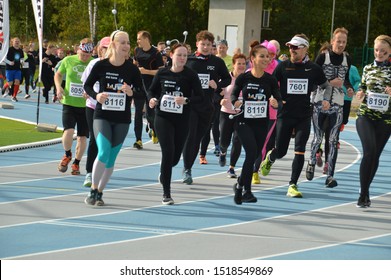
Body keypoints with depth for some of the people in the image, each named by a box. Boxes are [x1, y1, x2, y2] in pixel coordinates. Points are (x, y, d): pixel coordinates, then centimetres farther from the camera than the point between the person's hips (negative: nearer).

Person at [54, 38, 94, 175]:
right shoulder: (68, 61, 0)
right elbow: (58, 74, 17)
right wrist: (58, 87, -1)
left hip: (86, 105, 0)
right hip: (69, 103, 0)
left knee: (82, 136, 4)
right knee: (68, 130, -17)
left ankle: (76, 163, 25)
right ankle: (67, 155, 13)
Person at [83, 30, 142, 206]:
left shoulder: (132, 69, -4)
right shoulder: (101, 65, -6)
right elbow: (87, 85, 4)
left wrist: (131, 92, -20)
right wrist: (96, 95, -15)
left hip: (122, 120, 2)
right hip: (102, 116, -2)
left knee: (111, 158, 6)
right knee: (103, 152, -18)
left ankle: (99, 193, 21)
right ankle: (93, 191, -4)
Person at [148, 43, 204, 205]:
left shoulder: (190, 75, -3)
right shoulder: (162, 73, 1)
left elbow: (200, 97, -5)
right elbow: (152, 90, 13)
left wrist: (186, 100, -23)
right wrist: (152, 100, -9)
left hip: (182, 120, 1)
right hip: (163, 117, -1)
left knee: (176, 156, 10)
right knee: (168, 151, -14)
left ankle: (164, 174, 47)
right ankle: (166, 193, -7)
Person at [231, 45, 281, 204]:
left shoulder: (270, 80, -2)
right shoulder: (243, 78, -7)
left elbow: (278, 99, -3)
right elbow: (234, 94, 3)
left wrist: (276, 103, -26)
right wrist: (235, 102, -19)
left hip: (261, 123, 3)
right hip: (244, 121, -3)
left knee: (254, 156, 8)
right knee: (252, 153, -16)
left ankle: (240, 185, 30)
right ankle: (246, 191, -5)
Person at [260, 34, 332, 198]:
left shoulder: (313, 69, 1)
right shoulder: (283, 66, -1)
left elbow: (327, 86, 16)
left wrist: (326, 99, -2)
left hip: (304, 116, 0)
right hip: (285, 115, 0)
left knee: (299, 151, -9)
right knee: (281, 151, 7)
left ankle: (293, 186, -2)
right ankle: (270, 158, 44)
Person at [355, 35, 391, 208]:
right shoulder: (368, 69, 8)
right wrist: (361, 94, -6)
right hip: (365, 116, 0)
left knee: (375, 155, 8)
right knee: (369, 152, -18)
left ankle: (365, 192, 24)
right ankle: (363, 194, -16)